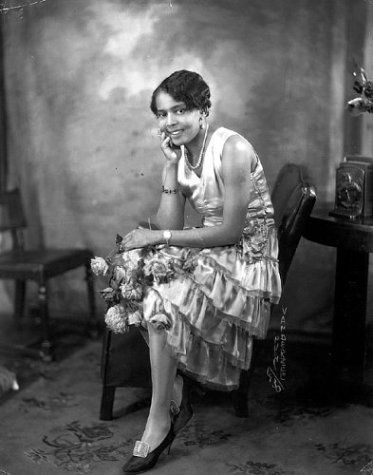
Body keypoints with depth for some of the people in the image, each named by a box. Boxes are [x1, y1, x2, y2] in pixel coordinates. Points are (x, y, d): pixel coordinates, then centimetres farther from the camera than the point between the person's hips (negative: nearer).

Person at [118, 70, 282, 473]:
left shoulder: (232, 151, -18)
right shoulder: (181, 153, 5)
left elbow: (231, 231, -20)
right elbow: (169, 227, -2)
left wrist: (160, 238, -18)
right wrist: (170, 167, -10)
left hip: (248, 258, -7)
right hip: (209, 253, 8)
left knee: (163, 299, -26)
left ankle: (160, 419, -11)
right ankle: (175, 398, -10)